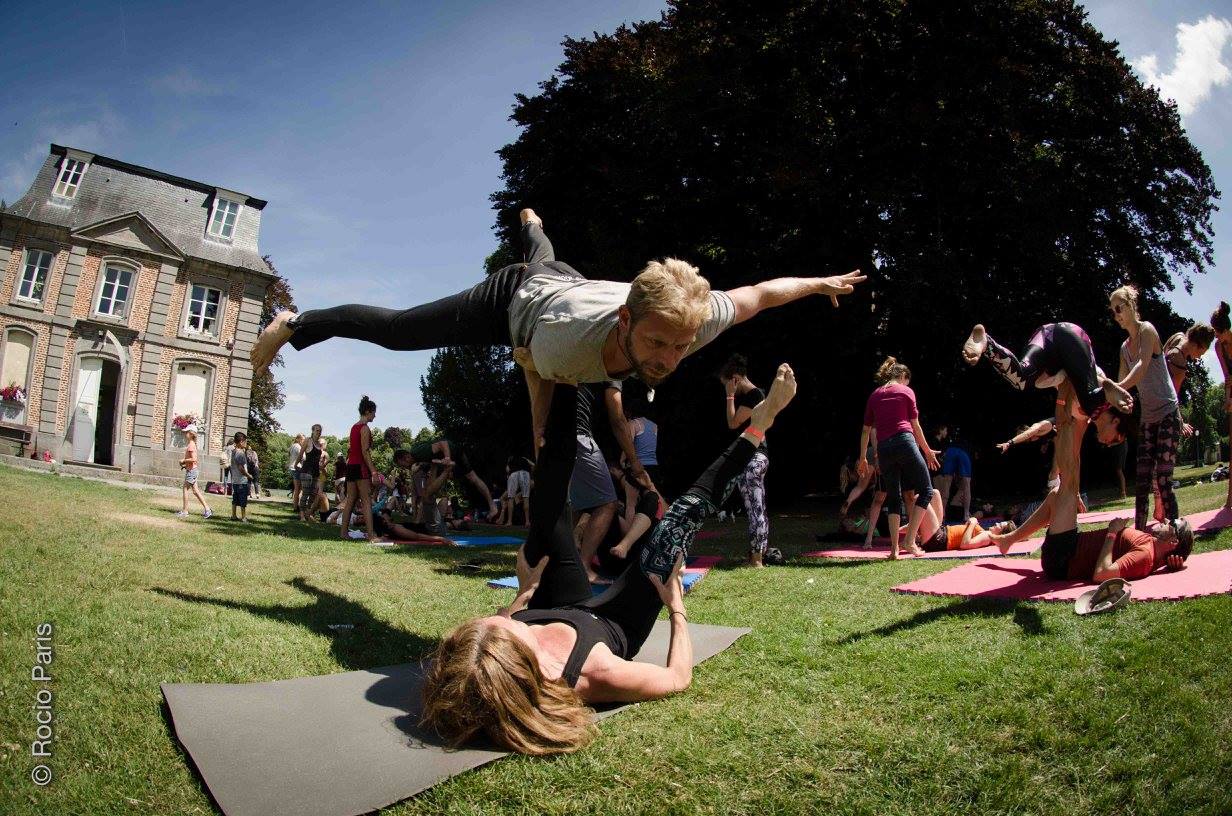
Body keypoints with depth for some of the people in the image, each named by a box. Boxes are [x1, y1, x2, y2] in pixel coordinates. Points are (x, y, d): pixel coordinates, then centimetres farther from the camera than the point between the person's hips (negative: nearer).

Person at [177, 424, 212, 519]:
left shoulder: (191, 445, -17)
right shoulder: (192, 444, 12)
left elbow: (193, 459, -26)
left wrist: (183, 460, -14)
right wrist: (185, 464, 11)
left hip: (191, 470, -10)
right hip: (193, 469, 10)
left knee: (185, 489, 0)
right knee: (195, 490, 11)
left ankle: (184, 511, 6)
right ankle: (207, 509, 11)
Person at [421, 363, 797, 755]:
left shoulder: (478, 659, -37)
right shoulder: (596, 676, -47)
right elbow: (679, 678, -27)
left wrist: (525, 591, -5)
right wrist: (677, 607, -15)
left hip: (561, 610, 3)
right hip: (615, 625, -3)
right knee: (674, 526, -7)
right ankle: (757, 427, 11)